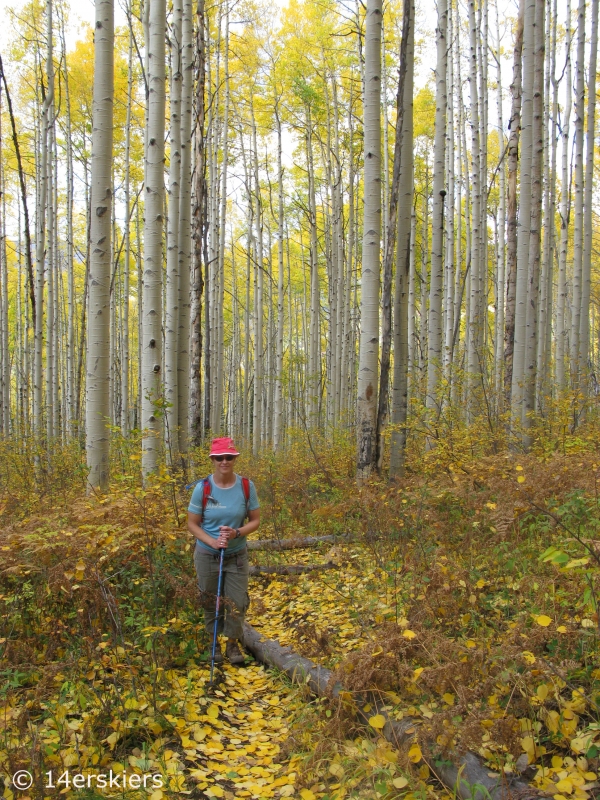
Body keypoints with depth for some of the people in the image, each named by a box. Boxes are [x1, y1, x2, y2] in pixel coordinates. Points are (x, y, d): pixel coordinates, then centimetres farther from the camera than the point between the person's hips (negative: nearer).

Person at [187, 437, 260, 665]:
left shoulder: (246, 487, -10)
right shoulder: (203, 488, -13)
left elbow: (255, 520, -1)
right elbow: (192, 523, -5)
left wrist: (236, 533, -20)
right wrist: (212, 541, -21)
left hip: (237, 555, 1)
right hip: (207, 555, -1)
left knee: (237, 603, 4)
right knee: (210, 602, 12)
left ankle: (233, 643, 28)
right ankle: (214, 642, 35)